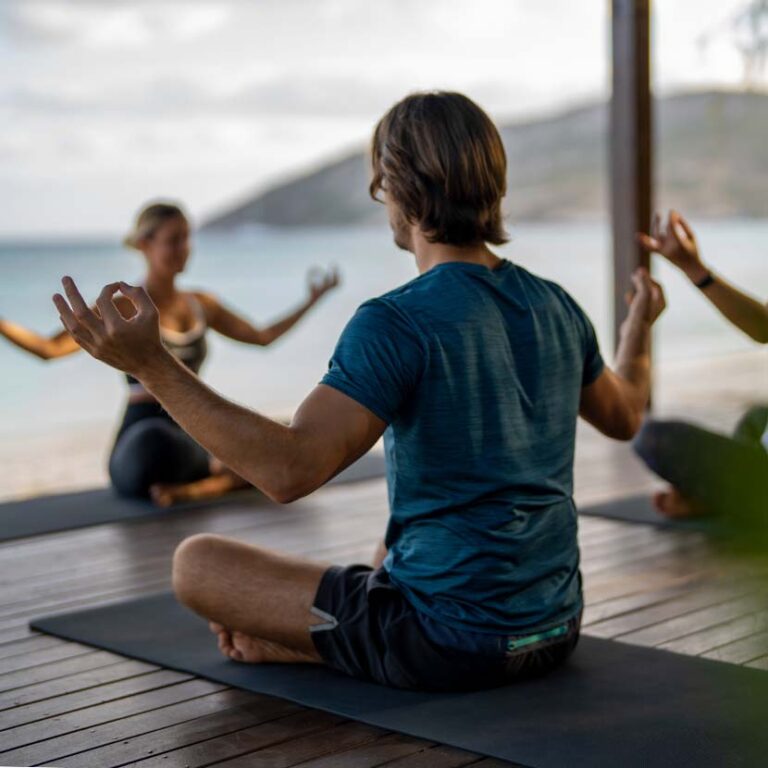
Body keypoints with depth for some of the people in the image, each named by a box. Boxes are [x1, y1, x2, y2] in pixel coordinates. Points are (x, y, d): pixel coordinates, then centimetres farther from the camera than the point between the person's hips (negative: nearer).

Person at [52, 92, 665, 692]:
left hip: (450, 646, -7)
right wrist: (640, 325, 39)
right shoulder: (557, 309, 1)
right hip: (555, 632, 8)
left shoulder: (397, 324, -21)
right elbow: (624, 417, 19)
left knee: (196, 562, 3)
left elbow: (291, 469, -32)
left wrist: (149, 363, -35)